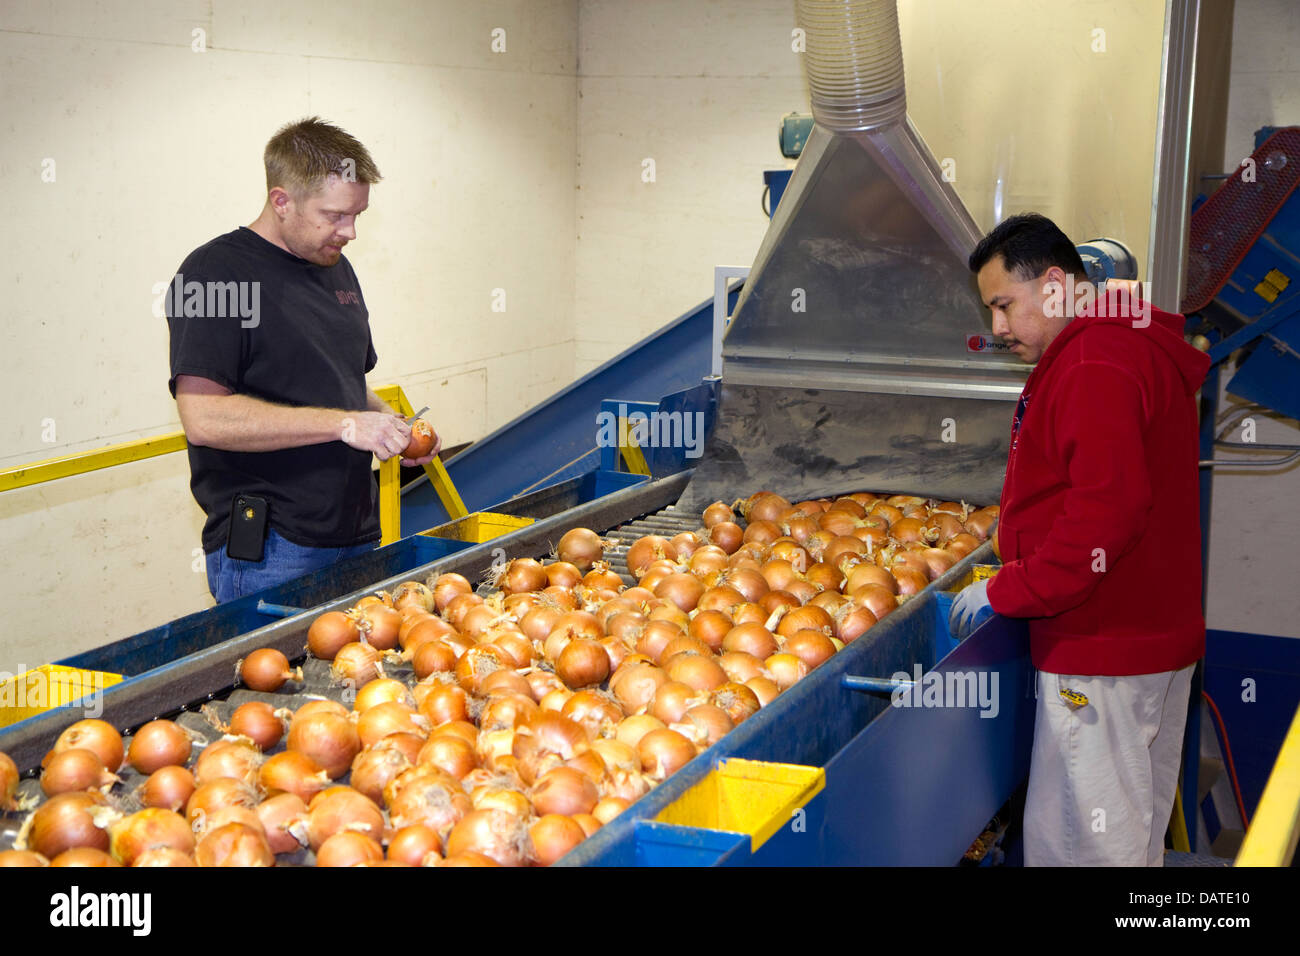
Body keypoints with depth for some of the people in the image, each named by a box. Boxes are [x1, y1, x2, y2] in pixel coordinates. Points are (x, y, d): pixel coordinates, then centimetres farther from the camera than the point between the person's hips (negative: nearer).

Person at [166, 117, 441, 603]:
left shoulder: (336, 268, 15)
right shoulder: (214, 271, -11)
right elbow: (204, 419, -22)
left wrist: (390, 424, 5)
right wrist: (344, 424, -20)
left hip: (356, 537, 8)